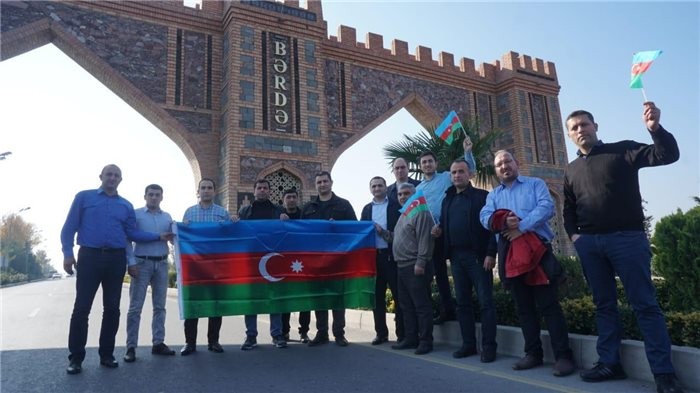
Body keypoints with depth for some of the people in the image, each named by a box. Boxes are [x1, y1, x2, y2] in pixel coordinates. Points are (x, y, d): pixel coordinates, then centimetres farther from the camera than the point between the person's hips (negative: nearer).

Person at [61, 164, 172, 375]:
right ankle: (76, 357, 9)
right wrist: (68, 253, -8)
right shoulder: (84, 197, 7)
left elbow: (132, 233, 8)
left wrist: (159, 237, -1)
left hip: (116, 259, 3)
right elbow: (69, 227, 3)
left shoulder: (126, 206, 14)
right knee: (82, 307, -2)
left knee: (112, 308, 6)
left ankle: (106, 354, 18)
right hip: (89, 256, -3)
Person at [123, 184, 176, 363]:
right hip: (142, 263, -4)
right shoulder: (136, 214, 2)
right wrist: (131, 263, -12)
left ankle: (158, 343, 15)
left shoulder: (167, 217, 12)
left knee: (159, 306, 8)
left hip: (161, 263, 4)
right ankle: (131, 347, 3)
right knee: (135, 307, -3)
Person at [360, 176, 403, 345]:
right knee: (377, 296, 9)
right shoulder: (367, 209, 14)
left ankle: (402, 333, 10)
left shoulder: (396, 206, 2)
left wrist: (385, 233, -15)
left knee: (398, 295, 1)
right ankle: (381, 333, 19)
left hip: (392, 255, -4)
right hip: (373, 256, 4)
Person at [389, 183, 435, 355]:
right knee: (406, 305, 14)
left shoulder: (420, 213, -9)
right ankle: (410, 338, 23)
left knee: (421, 305, -3)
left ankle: (425, 341, 5)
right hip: (403, 266, 10)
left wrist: (420, 262, -22)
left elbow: (424, 239, -17)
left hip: (416, 267, -10)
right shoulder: (403, 215, 21)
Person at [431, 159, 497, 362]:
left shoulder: (482, 196, 1)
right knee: (462, 302, 9)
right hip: (456, 257, 6)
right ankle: (468, 344, 18)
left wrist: (491, 253, -15)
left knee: (485, 301, -2)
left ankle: (488, 346, 5)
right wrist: (438, 233, 1)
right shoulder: (447, 200, 17)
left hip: (478, 256, -5)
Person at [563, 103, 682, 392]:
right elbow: (568, 208, 22)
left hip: (626, 238, -4)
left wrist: (655, 128, -24)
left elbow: (667, 155, -7)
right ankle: (610, 363, 18)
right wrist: (572, 234, 7)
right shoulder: (571, 170, 17)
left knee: (645, 304, -3)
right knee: (604, 305, 10)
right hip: (589, 244, 5)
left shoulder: (623, 151, 5)